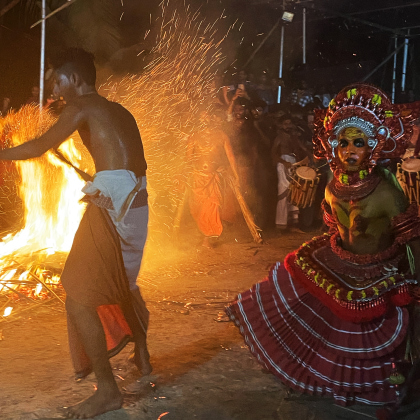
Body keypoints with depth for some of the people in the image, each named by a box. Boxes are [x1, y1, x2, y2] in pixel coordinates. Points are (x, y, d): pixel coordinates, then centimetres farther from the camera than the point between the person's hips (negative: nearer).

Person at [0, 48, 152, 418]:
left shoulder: (82, 107, 0)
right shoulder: (120, 112, 23)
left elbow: (39, 147, -7)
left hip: (111, 206, -9)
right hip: (136, 206, 9)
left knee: (78, 298, -4)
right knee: (122, 283, 29)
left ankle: (108, 389, -2)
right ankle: (142, 356, 45)